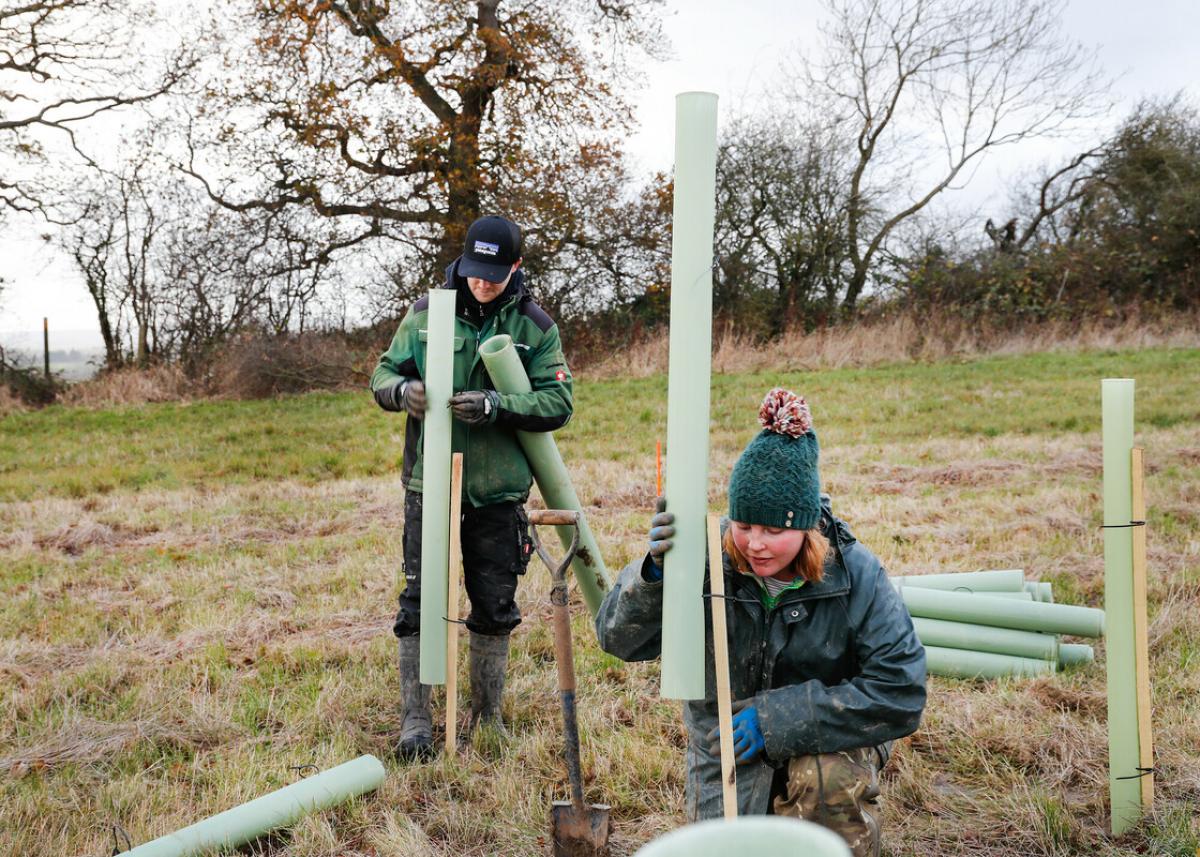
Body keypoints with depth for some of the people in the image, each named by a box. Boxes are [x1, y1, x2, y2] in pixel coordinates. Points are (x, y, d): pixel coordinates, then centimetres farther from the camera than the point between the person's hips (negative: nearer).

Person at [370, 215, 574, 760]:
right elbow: (383, 372, 7)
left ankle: (488, 716, 27)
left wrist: (496, 406, -23)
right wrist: (401, 390, -18)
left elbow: (558, 402, -7)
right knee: (421, 601, 1)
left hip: (499, 490, 0)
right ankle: (415, 720, 12)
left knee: (495, 606, 10)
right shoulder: (426, 313, 2)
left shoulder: (535, 327, 0)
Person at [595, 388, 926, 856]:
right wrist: (652, 574, -41)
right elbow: (619, 640, -19)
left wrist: (781, 719, -28)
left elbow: (900, 692, -22)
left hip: (826, 742, -2)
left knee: (828, 778, -33)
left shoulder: (855, 574, -19)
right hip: (727, 750, 2)